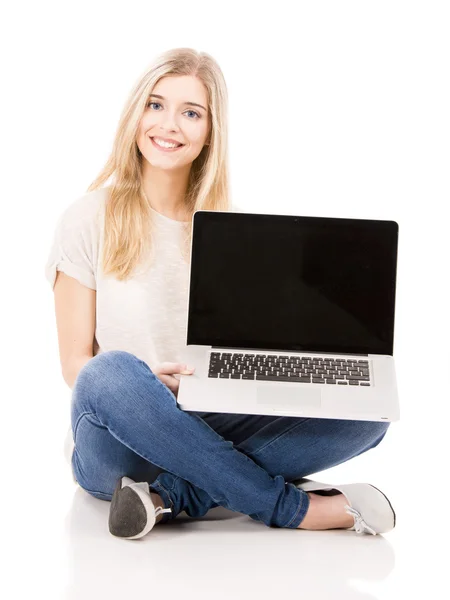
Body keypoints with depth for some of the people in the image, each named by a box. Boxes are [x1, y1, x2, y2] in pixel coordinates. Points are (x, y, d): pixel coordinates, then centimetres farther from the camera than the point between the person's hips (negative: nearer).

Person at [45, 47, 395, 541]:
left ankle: (174, 495, -28)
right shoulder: (88, 221, 0)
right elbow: (75, 364, -2)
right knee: (112, 374, -38)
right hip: (119, 450, -3)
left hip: (211, 429, 3)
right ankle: (292, 508, -26)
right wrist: (147, 381, -24)